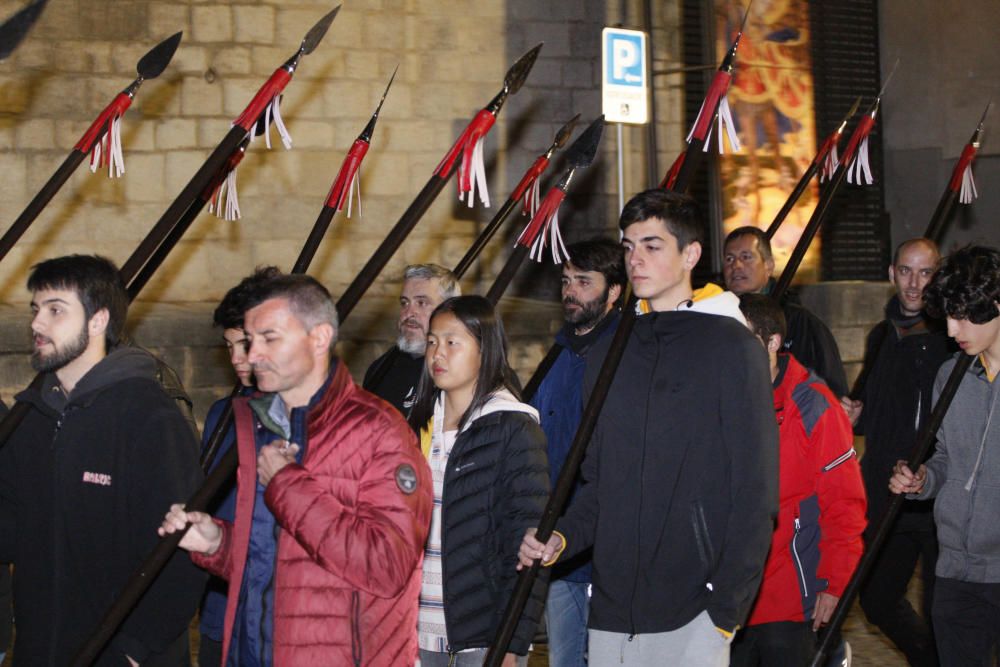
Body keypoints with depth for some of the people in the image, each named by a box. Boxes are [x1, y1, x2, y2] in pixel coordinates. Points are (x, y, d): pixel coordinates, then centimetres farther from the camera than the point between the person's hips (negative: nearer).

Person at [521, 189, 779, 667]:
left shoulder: (732, 346, -3)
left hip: (693, 614, -5)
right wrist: (563, 538, 0)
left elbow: (755, 488, -7)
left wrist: (728, 605, -11)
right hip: (611, 611, 5)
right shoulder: (608, 353, 13)